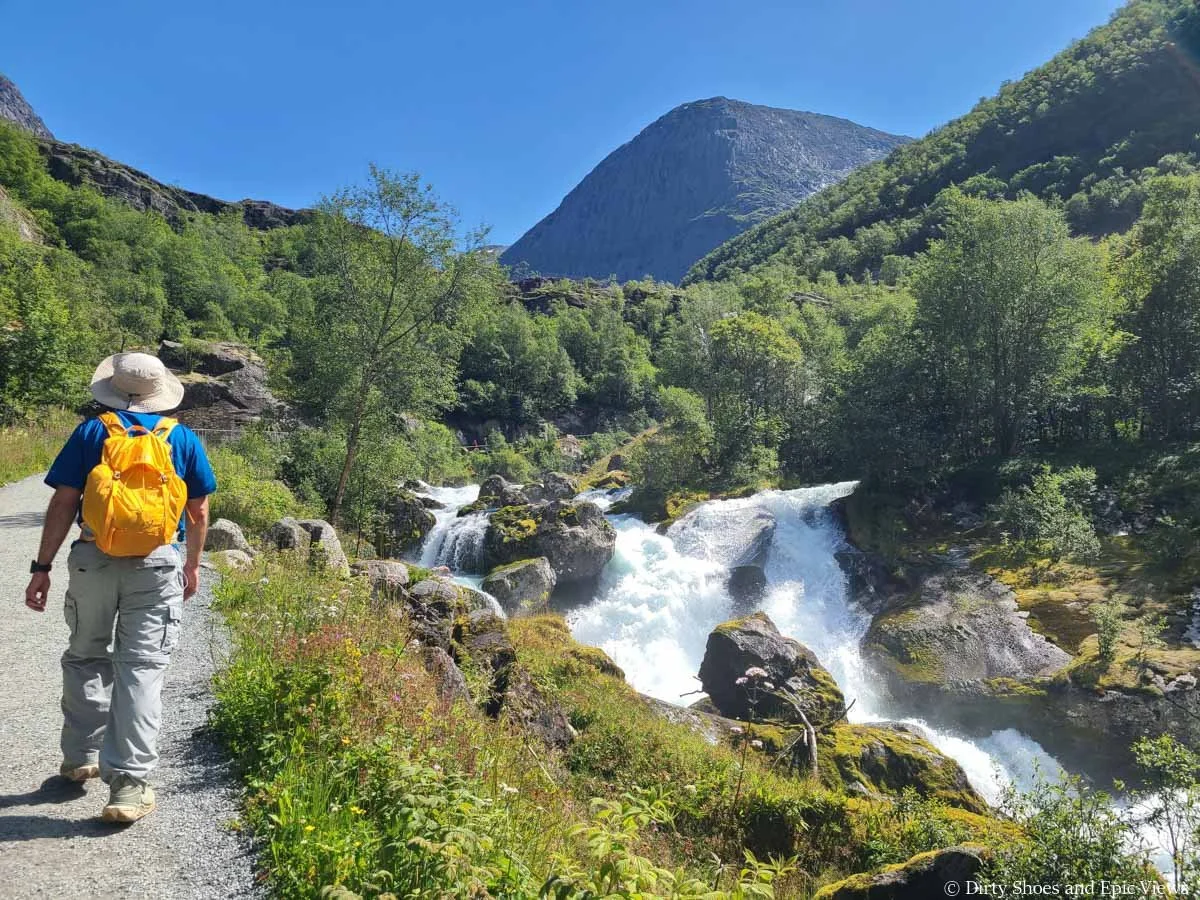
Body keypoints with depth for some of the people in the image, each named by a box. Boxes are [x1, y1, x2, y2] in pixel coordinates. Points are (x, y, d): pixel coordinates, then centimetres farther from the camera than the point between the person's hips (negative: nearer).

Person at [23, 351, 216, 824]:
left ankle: (80, 758, 33)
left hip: (93, 562, 1)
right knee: (141, 669, 0)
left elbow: (63, 503, -1)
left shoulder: (91, 432, 3)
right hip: (158, 565, -1)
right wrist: (192, 565, 20)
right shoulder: (183, 439, 5)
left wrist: (42, 567, 4)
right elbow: (199, 511, 8)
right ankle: (129, 784, -1)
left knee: (85, 658, 20)